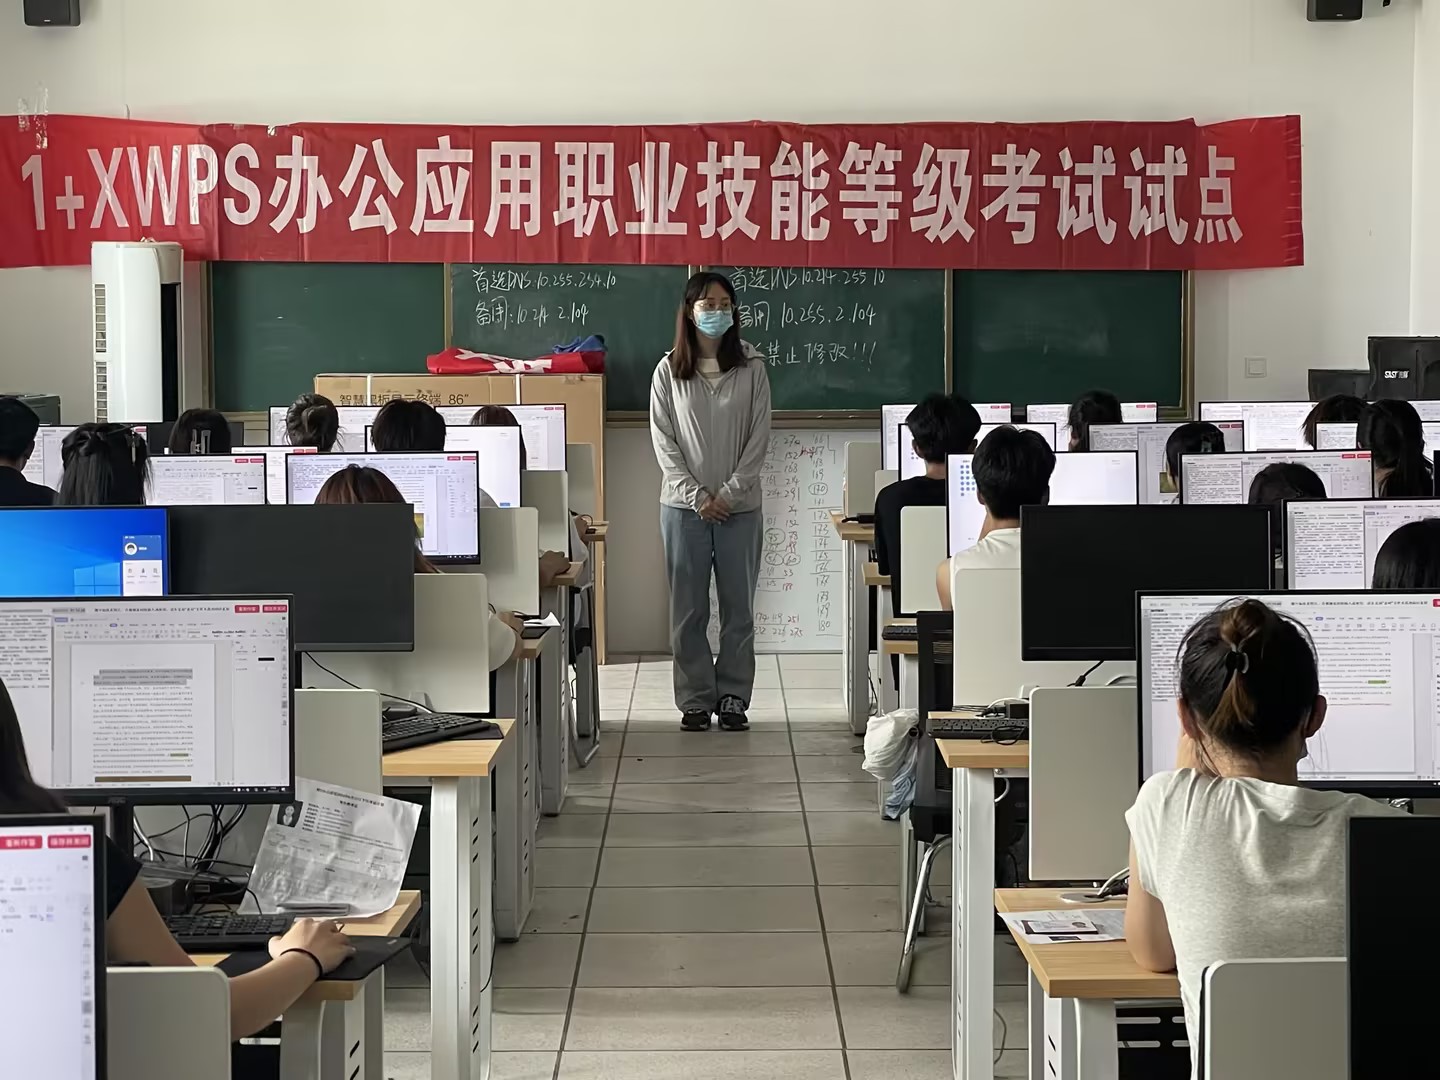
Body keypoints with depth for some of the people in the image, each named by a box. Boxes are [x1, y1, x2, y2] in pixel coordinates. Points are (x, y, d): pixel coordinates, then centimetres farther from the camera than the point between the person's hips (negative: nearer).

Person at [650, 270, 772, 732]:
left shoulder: (752, 368, 1)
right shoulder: (669, 370, 1)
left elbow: (759, 438, -2)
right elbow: (663, 439, -1)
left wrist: (729, 493, -10)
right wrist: (696, 496, -9)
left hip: (740, 507, 0)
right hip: (684, 506, 0)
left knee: (739, 608, 4)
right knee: (688, 610, 3)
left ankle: (734, 698, 12)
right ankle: (695, 700, 10)